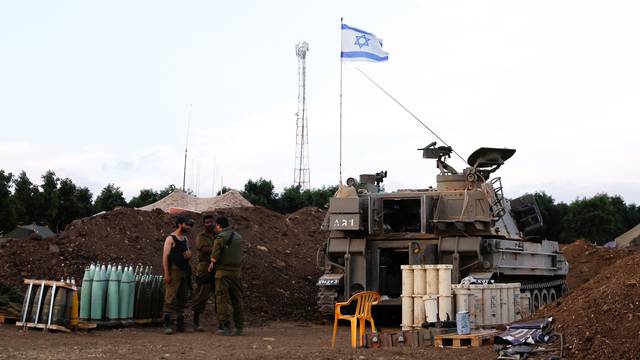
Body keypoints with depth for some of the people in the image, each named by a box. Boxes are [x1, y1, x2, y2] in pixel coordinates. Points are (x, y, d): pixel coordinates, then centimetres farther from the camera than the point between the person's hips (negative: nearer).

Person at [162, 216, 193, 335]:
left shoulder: (185, 239, 16)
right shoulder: (170, 238, -5)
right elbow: (165, 256, -10)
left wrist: (189, 254, -1)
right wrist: (166, 274, -17)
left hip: (184, 271, 7)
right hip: (174, 271, -7)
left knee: (182, 298, 9)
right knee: (170, 298, -10)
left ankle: (180, 324, 15)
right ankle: (167, 324, -9)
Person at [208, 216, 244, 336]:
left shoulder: (220, 237, -11)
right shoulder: (239, 237, 12)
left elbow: (214, 257, -14)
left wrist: (213, 262, 10)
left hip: (223, 272, -6)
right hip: (236, 271, 7)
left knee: (222, 300, 0)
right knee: (237, 300, 12)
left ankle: (225, 326, -2)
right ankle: (239, 327, 15)